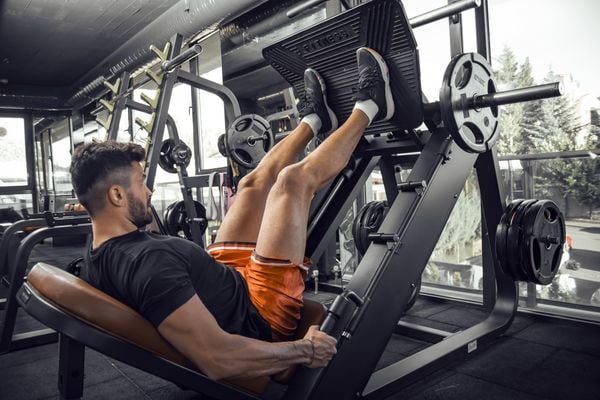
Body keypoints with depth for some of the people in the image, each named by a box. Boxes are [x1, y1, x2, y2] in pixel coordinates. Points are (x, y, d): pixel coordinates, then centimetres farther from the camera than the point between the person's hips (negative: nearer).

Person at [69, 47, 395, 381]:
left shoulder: (102, 260, -2)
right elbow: (217, 359, -39)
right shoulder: (147, 260, -35)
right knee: (295, 179, -10)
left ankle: (314, 120, 35)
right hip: (259, 317, -9)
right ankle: (369, 106, 13)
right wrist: (307, 350, -27)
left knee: (253, 183, 11)